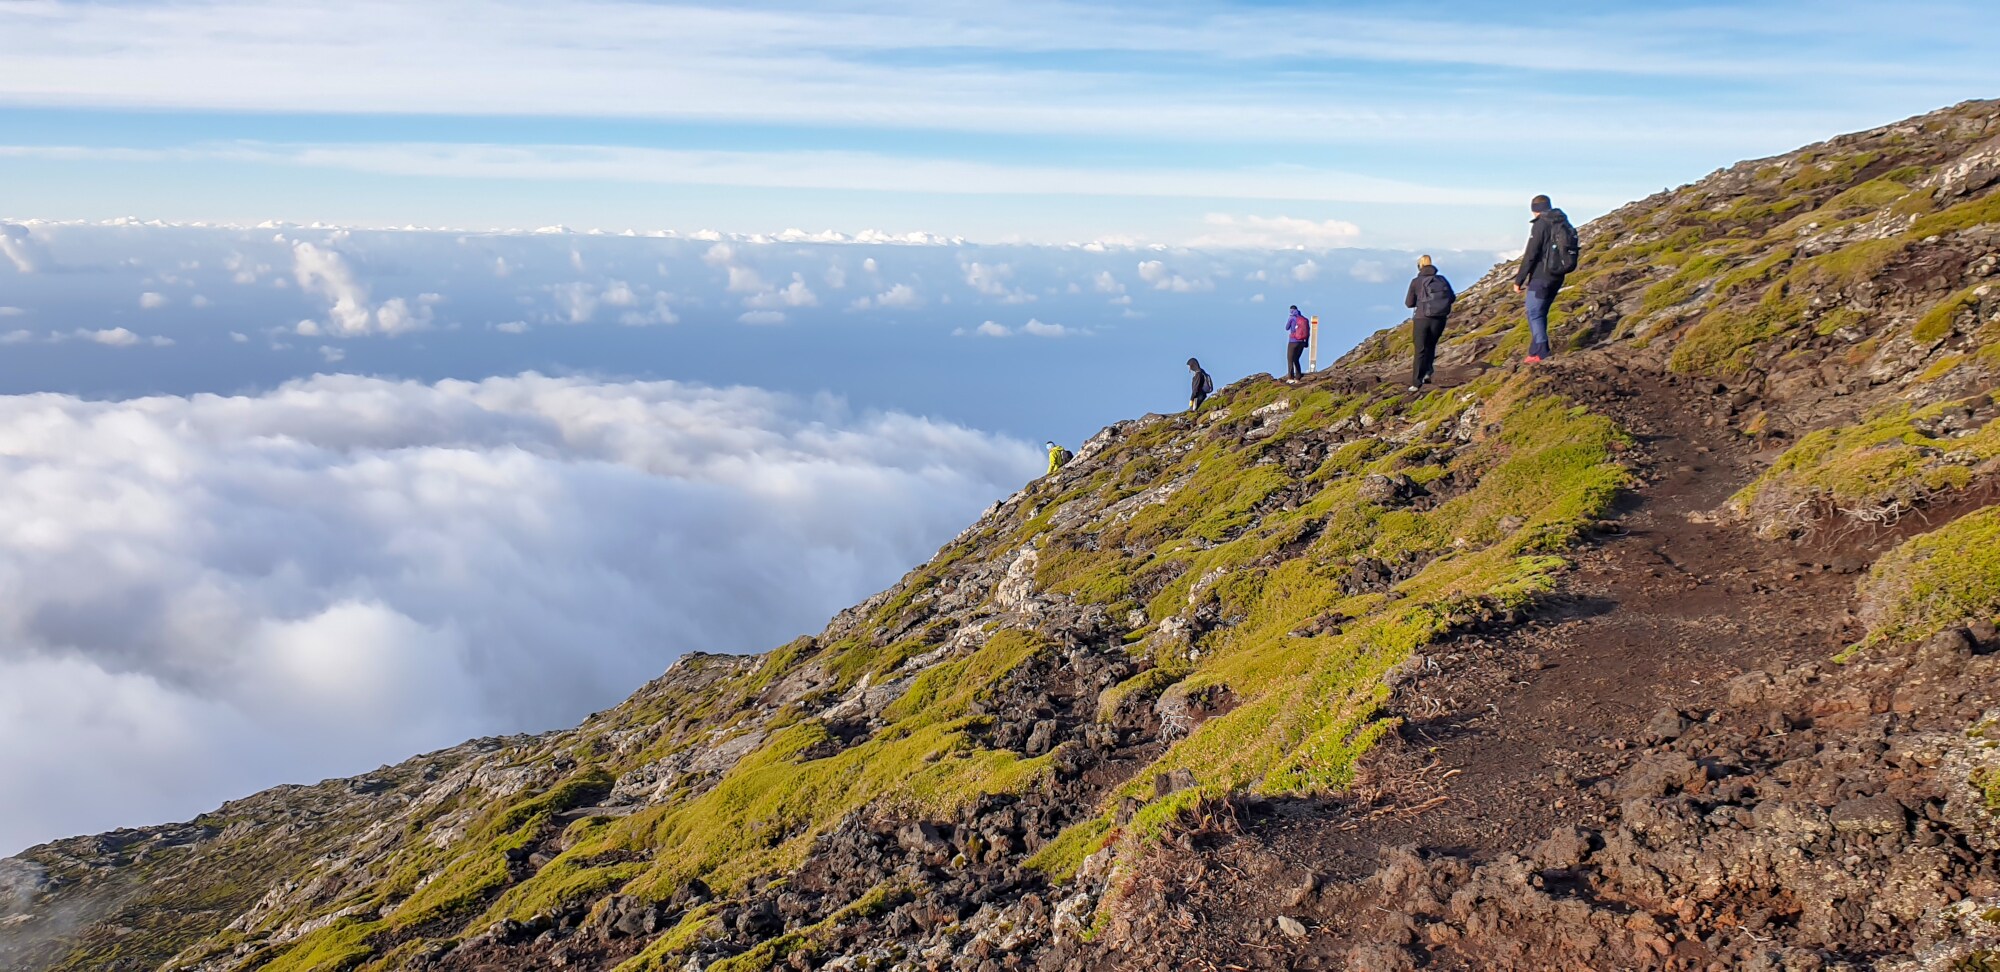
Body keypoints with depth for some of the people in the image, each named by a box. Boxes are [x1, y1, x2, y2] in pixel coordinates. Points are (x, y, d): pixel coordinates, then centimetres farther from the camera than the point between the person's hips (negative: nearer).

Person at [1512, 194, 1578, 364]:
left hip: (1541, 277, -8)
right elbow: (1564, 252, 17)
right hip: (1557, 277, 8)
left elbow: (1530, 255, -16)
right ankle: (1536, 350, 20)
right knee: (1541, 313, 17)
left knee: (1534, 314, -4)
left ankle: (1541, 354, -10)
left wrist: (1519, 280, -9)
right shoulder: (1564, 224, 12)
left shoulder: (1540, 225, -13)